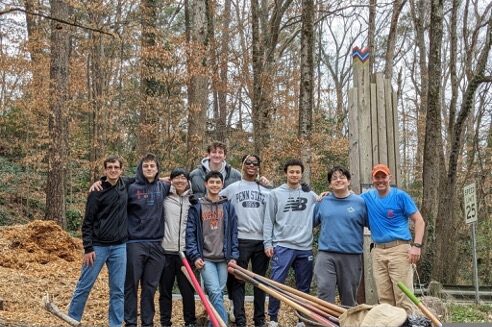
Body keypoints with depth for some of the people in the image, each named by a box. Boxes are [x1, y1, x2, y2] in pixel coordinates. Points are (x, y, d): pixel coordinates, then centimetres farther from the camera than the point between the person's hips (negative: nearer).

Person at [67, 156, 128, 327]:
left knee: (118, 290, 5)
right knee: (84, 286, 3)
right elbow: (87, 222, -6)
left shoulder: (125, 187, 6)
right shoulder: (97, 192, -6)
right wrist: (88, 248, -12)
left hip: (119, 247, 3)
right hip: (98, 246, -3)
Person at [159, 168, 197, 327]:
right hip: (165, 250, 0)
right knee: (165, 289, 7)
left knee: (187, 289, 3)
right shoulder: (164, 198, 4)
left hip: (185, 251, 0)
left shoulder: (193, 200, 8)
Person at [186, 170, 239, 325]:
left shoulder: (228, 207, 9)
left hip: (223, 259, 3)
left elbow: (233, 233, 7)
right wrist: (195, 256, -9)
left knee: (219, 293, 6)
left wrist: (233, 256, 0)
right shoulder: (197, 207, 2)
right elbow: (190, 233, -1)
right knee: (215, 293, -14)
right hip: (205, 258, -3)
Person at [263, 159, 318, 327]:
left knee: (304, 286, 10)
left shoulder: (310, 195, 8)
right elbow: (268, 221, 2)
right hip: (282, 246, -2)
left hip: (305, 247, 2)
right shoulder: (275, 194, 4)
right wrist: (267, 243, -4)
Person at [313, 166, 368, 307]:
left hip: (351, 256, 0)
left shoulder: (360, 202, 1)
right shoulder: (323, 202, 7)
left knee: (349, 296, 11)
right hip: (326, 254, 0)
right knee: (324, 290, -11)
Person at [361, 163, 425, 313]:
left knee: (403, 296, -9)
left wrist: (416, 245, -12)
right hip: (378, 251, 5)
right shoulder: (368, 197, 11)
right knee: (384, 298, 8)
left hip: (399, 249, -5)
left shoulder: (400, 196, -1)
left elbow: (419, 221, -1)